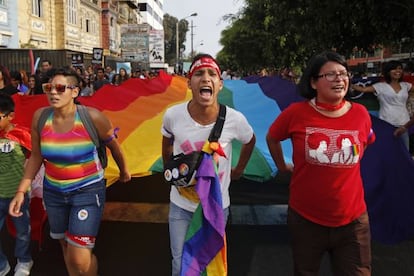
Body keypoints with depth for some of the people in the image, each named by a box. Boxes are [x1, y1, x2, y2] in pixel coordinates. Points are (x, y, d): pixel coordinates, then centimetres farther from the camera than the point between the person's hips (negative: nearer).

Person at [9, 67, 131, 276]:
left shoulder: (92, 117, -19)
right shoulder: (39, 117, -8)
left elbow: (113, 146, -2)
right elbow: (36, 156, 2)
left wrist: (124, 171, 12)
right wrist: (21, 191, -3)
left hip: (88, 190, -4)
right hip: (53, 191, 4)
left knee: (80, 258, -6)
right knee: (66, 245, 21)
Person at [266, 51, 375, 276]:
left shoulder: (360, 114, -6)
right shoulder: (296, 113, -12)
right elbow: (272, 138, 7)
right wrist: (282, 166, 10)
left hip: (353, 220, 1)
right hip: (305, 218, -1)